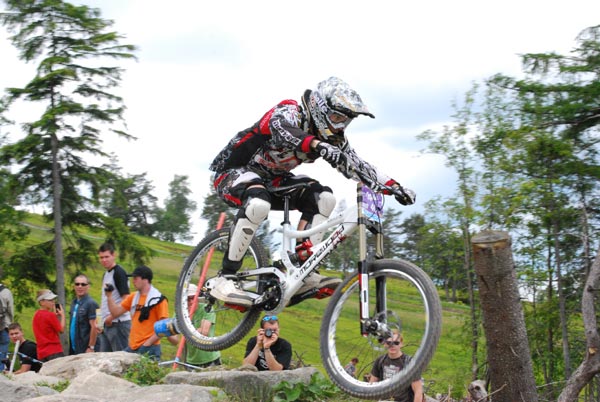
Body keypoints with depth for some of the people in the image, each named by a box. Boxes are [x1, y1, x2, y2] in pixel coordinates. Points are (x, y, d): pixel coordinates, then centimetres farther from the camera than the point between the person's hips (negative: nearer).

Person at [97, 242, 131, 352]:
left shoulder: (119, 272, -10)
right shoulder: (106, 274, 17)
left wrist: (112, 317, -17)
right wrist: (102, 323, 16)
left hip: (118, 323, -9)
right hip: (107, 324, 9)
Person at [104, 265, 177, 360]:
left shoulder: (158, 300, -7)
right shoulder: (133, 297, 14)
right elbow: (116, 312, 15)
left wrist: (147, 344, -16)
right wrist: (109, 295, 4)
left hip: (149, 349, -7)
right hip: (132, 348, 7)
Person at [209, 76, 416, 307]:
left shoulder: (331, 138, -1)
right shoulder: (289, 112, -23)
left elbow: (357, 166, 0)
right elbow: (281, 129, -47)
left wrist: (394, 186, -14)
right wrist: (318, 146, -65)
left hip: (270, 180, 8)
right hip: (234, 173, -8)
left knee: (322, 197, -13)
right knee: (259, 204, -40)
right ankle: (224, 280, -33)